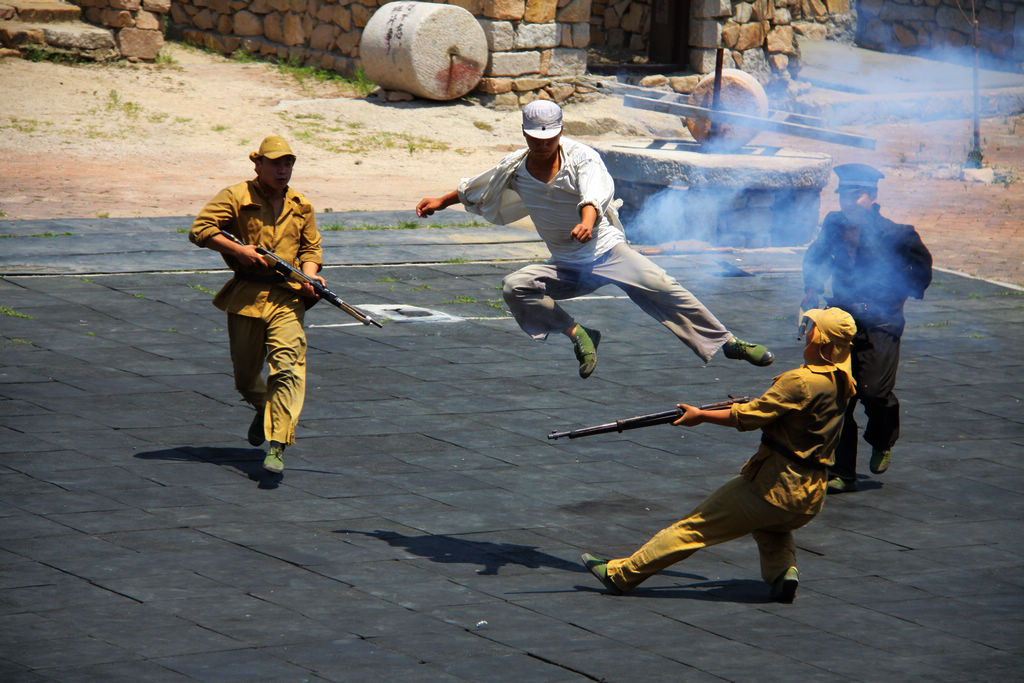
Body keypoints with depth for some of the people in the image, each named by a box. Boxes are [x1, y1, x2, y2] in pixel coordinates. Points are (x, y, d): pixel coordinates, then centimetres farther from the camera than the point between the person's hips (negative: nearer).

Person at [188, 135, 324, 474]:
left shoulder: (301, 207, 13)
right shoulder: (236, 197, 0)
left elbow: (311, 248, 20)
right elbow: (200, 230, -6)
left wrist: (309, 276, -1)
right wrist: (238, 250, -15)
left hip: (287, 297, 1)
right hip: (245, 296, 0)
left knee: (287, 365, -19)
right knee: (245, 374, 11)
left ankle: (276, 448, -25)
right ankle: (264, 409, 47)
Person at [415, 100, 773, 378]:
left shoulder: (581, 157, -11)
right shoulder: (514, 169, 2)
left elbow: (594, 195, -32)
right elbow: (473, 190, 22)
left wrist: (587, 222, -52)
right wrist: (441, 202, 28)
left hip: (608, 251, -4)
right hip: (566, 268, 4)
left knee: (662, 288, -21)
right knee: (514, 287, -19)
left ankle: (728, 342, -14)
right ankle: (577, 333, -14)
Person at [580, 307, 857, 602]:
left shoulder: (802, 382, -19)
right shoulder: (840, 383, 7)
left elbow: (749, 417, -13)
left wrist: (700, 415, -2)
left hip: (773, 487, -8)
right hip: (809, 500, 8)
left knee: (693, 527, 1)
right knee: (770, 528, 39)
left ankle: (620, 574, 8)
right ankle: (783, 570, 10)